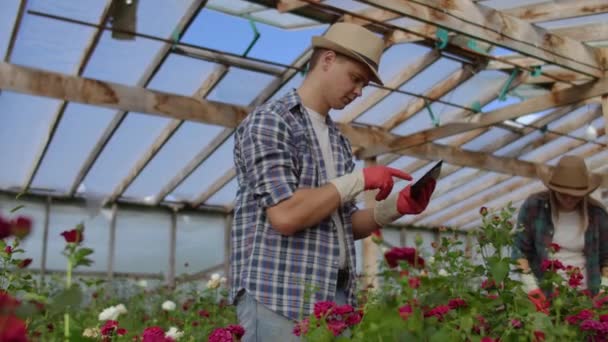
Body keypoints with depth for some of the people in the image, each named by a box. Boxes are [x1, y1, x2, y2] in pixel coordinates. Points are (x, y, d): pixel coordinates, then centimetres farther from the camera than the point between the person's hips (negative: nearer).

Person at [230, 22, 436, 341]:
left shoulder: (337, 141, 18)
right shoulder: (268, 121, -7)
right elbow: (285, 216, -19)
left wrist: (396, 207, 1)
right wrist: (359, 180, -11)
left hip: (335, 295, 8)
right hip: (277, 297, -7)